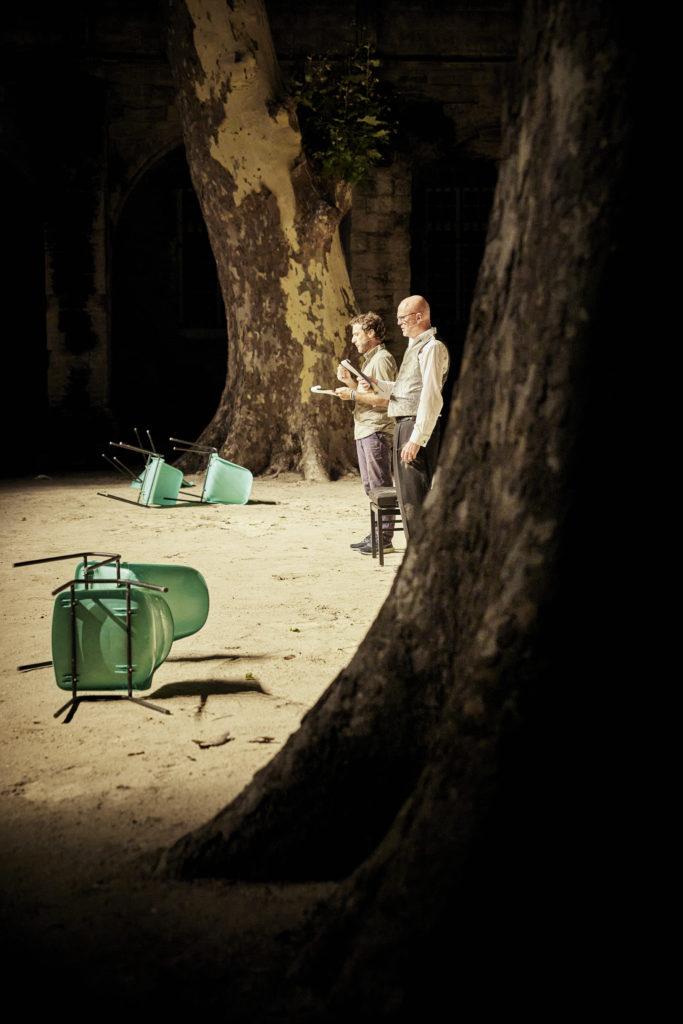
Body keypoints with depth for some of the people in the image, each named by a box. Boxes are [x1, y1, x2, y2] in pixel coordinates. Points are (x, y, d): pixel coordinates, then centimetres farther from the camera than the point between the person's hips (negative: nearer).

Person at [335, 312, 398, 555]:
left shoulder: (382, 359, -11)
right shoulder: (368, 360, 20)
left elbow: (384, 399, -19)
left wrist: (352, 394, -15)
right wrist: (349, 381, 10)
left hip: (377, 430, -10)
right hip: (363, 430, 10)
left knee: (380, 486, -8)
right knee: (370, 487, 12)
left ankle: (385, 539, -7)